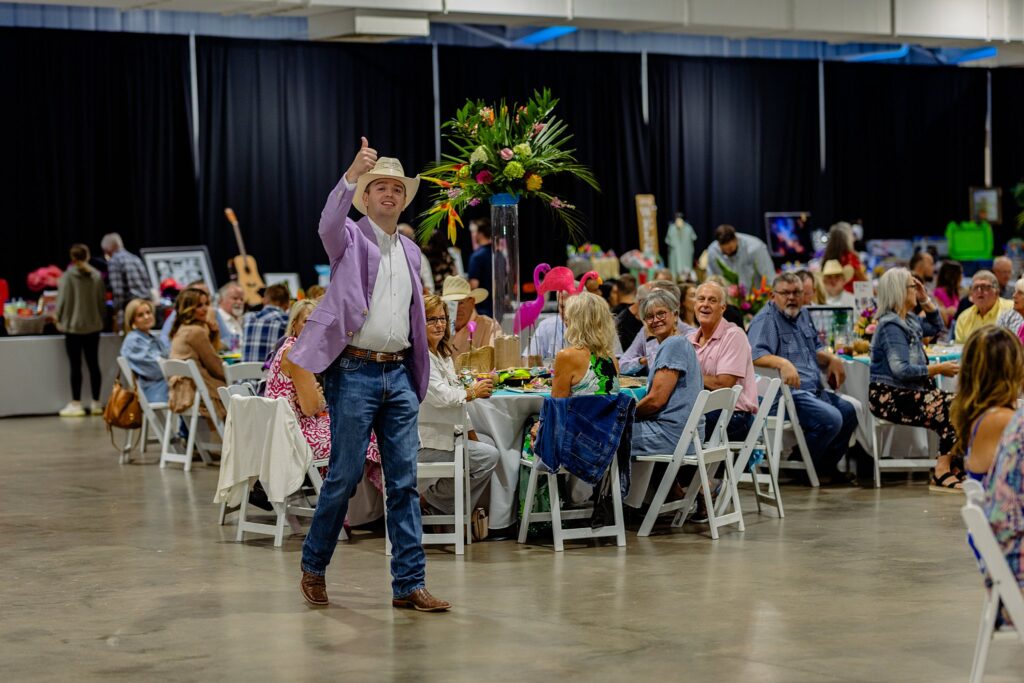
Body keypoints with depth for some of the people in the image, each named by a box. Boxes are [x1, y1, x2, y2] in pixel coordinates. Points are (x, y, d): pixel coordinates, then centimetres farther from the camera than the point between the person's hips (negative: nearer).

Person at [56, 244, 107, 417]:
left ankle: (76, 404, 3)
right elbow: (102, 300, 5)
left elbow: (62, 300, -9)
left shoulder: (68, 275, -11)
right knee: (93, 364, 9)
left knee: (75, 366, 1)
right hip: (93, 325, 4)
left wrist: (59, 319, 5)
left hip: (73, 326, -4)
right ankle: (96, 403, 13)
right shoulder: (97, 275, 1)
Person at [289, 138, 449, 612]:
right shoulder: (350, 238, 1)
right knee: (344, 476, -2)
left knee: (404, 481, 2)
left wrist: (417, 379, 16)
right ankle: (313, 567, 16)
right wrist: (351, 174, -40)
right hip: (355, 372, -5)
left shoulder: (411, 252, 17)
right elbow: (328, 222, -24)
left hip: (398, 375, 5)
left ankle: (409, 584, 3)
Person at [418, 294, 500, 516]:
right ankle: (430, 498, -7)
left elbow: (456, 403, 18)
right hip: (423, 444, -10)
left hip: (444, 436, 10)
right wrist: (473, 392, -8)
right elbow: (441, 396, -22)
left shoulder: (443, 355, 18)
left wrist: (472, 437, 10)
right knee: (489, 456, -17)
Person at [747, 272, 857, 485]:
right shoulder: (766, 319, -9)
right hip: (788, 393, -10)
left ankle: (826, 467, 18)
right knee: (831, 418, -25)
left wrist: (833, 359, 9)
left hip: (814, 391, 10)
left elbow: (817, 349, 30)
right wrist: (782, 363, -41)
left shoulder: (803, 315, 20)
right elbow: (754, 354, -25)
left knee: (849, 412, 6)